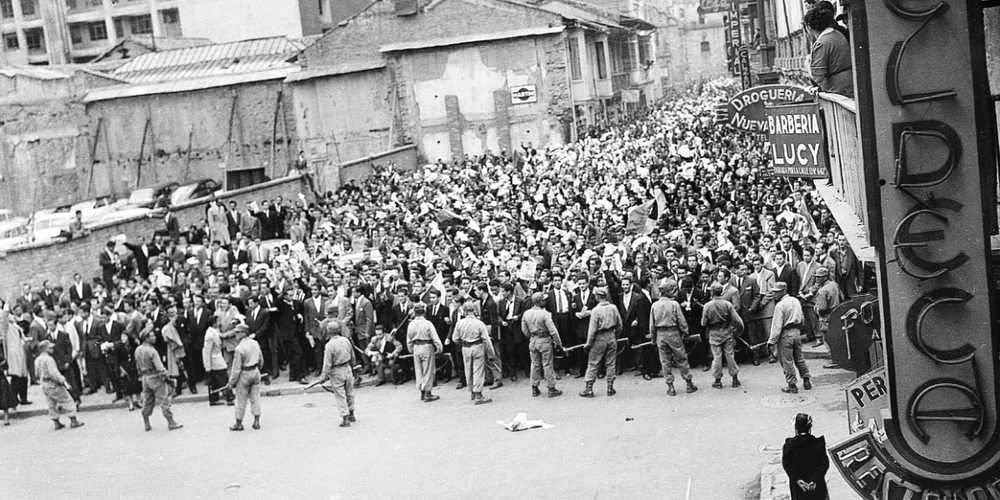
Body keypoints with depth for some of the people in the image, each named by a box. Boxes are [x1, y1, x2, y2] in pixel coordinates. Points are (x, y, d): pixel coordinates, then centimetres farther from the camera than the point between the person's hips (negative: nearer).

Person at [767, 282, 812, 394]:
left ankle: (792, 386, 5)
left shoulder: (780, 306, -17)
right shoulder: (796, 301, 6)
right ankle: (806, 381, 24)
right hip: (796, 332, 7)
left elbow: (777, 326, -17)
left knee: (787, 361, 2)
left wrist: (772, 340, -11)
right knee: (799, 358, 18)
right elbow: (801, 319, 14)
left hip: (785, 334, -7)